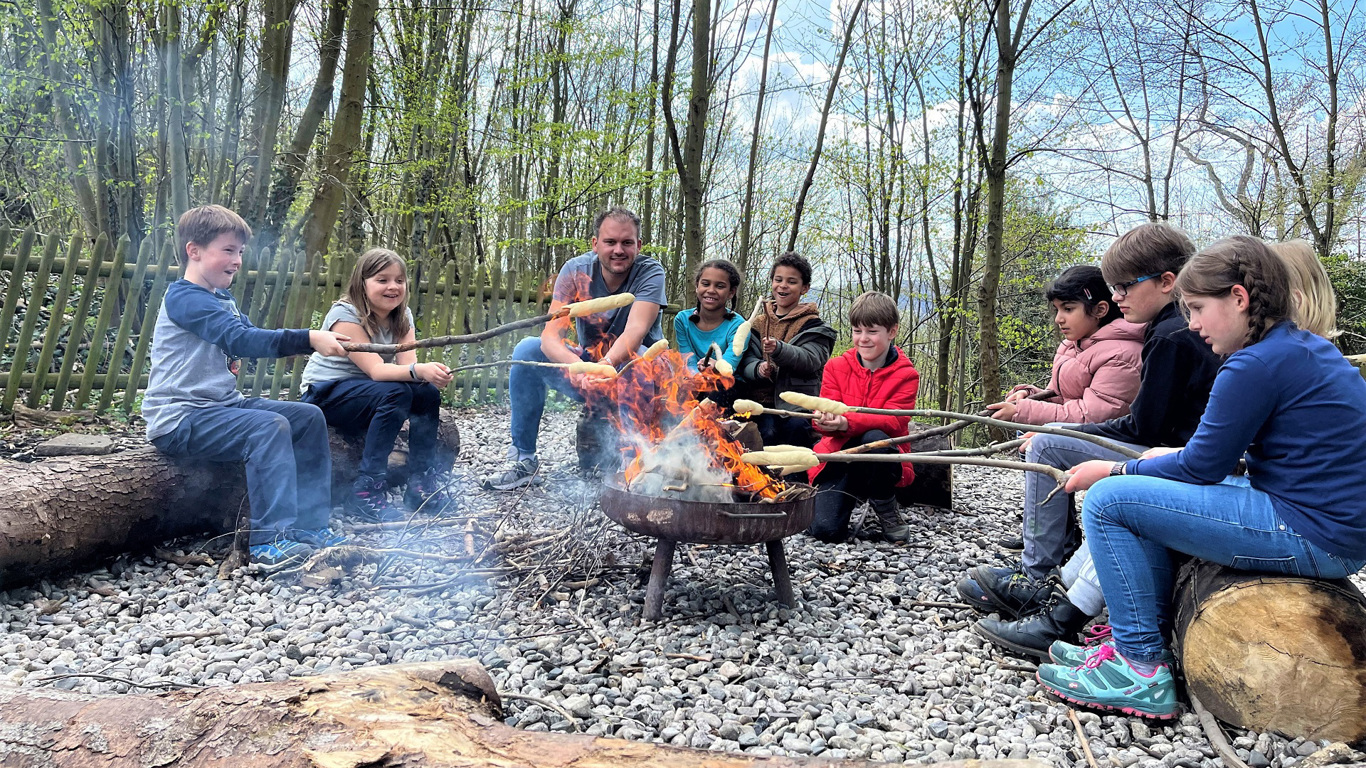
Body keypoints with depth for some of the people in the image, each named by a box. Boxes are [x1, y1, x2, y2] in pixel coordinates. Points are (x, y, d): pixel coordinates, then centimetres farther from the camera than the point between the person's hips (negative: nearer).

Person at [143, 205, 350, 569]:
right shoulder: (184, 298, -14)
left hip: (222, 405, 10)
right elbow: (241, 340, -27)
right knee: (269, 426, -30)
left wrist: (314, 340, -8)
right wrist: (309, 339, -32)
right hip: (180, 420, -10)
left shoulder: (223, 300, 19)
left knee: (309, 416, 2)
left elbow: (254, 338, 12)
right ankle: (271, 541, -29)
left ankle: (310, 525, 0)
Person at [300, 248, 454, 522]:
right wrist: (420, 371, -47)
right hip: (325, 393, -6)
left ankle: (421, 484, -10)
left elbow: (408, 365, -12)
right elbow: (376, 370, -30)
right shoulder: (345, 315, -19)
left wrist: (433, 374, -35)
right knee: (396, 393, -32)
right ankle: (366, 492, -29)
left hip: (364, 391, 7)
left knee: (428, 393, -18)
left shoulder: (403, 317, 2)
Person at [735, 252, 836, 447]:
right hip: (763, 402, 2)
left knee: (796, 426, -30)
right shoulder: (759, 323, 16)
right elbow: (745, 362, 8)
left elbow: (811, 360, -12)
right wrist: (758, 369, -16)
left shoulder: (812, 325, 6)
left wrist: (779, 349, -30)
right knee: (768, 432, -27)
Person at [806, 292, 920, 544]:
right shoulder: (836, 367, 2)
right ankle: (851, 499, 18)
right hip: (839, 457, 2)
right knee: (825, 529, -20)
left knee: (875, 439, -38)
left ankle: (885, 507, -9)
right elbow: (823, 422, -5)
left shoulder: (905, 375, -5)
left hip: (882, 461, -2)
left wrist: (846, 423, -37)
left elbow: (893, 421, -20)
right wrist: (825, 419, -32)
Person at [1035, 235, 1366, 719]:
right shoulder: (1309, 348, 12)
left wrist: (1113, 471, 0)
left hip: (1312, 537, -11)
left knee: (1109, 500, -11)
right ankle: (1139, 641, 20)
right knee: (1153, 490, 20)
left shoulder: (1258, 364, -18)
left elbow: (1202, 467, -13)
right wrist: (1172, 458, 16)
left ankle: (1142, 670, -4)